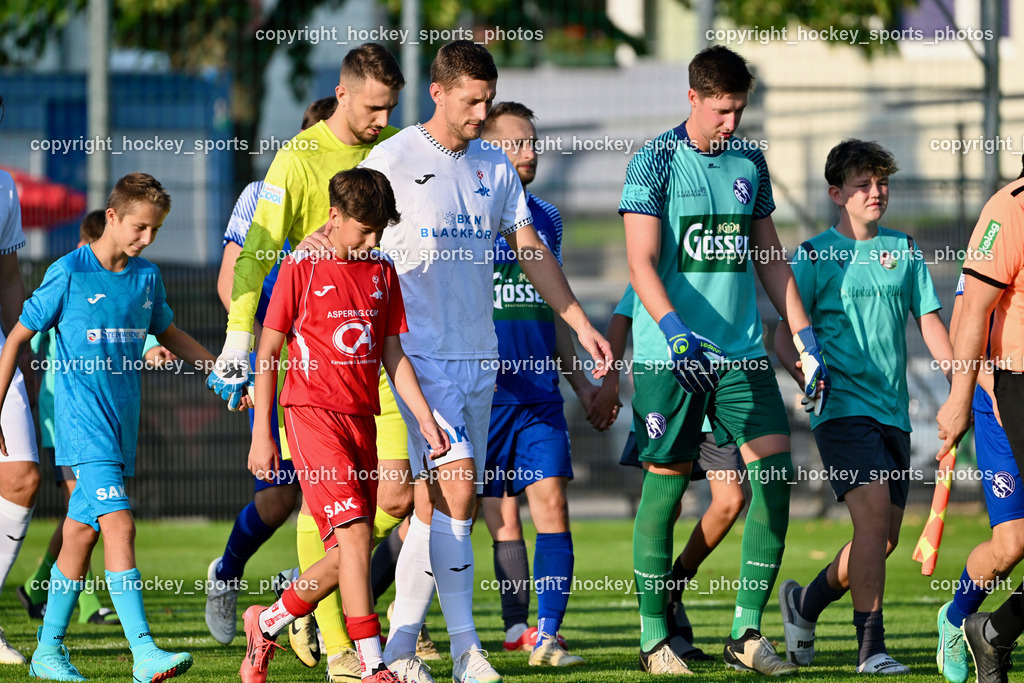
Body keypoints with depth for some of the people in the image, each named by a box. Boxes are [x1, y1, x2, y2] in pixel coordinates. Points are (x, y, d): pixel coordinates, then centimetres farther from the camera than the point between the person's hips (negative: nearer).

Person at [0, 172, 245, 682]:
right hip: (83, 424, -6)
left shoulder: (146, 277, 9)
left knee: (81, 533, 11)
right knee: (120, 524, -18)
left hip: (122, 425, 6)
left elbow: (168, 334, 28)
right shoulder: (69, 274, -8)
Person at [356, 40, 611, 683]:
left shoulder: (495, 166, 12)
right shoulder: (393, 160, -5)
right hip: (419, 352, -6)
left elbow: (530, 250, 16)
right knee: (457, 483, -16)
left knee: (435, 501, 5)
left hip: (479, 353, 6)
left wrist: (582, 324, 11)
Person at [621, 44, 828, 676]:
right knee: (665, 483, -2)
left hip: (742, 351, 5)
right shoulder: (655, 163, -5)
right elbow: (642, 264, -12)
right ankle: (655, 636, 9)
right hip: (669, 356, -5)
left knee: (776, 474, -6)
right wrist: (676, 333, -26)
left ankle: (747, 633, -1)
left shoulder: (750, 162, 12)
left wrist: (806, 341, 14)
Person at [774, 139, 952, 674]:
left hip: (892, 410, 6)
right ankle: (871, 645, -18)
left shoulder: (902, 249, 13)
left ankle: (806, 602, 30)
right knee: (874, 512, -21)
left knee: (885, 538, 6)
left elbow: (929, 320, 13)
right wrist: (808, 376, -21)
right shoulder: (815, 256, 0)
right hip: (841, 406, -6)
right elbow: (784, 338, -1)